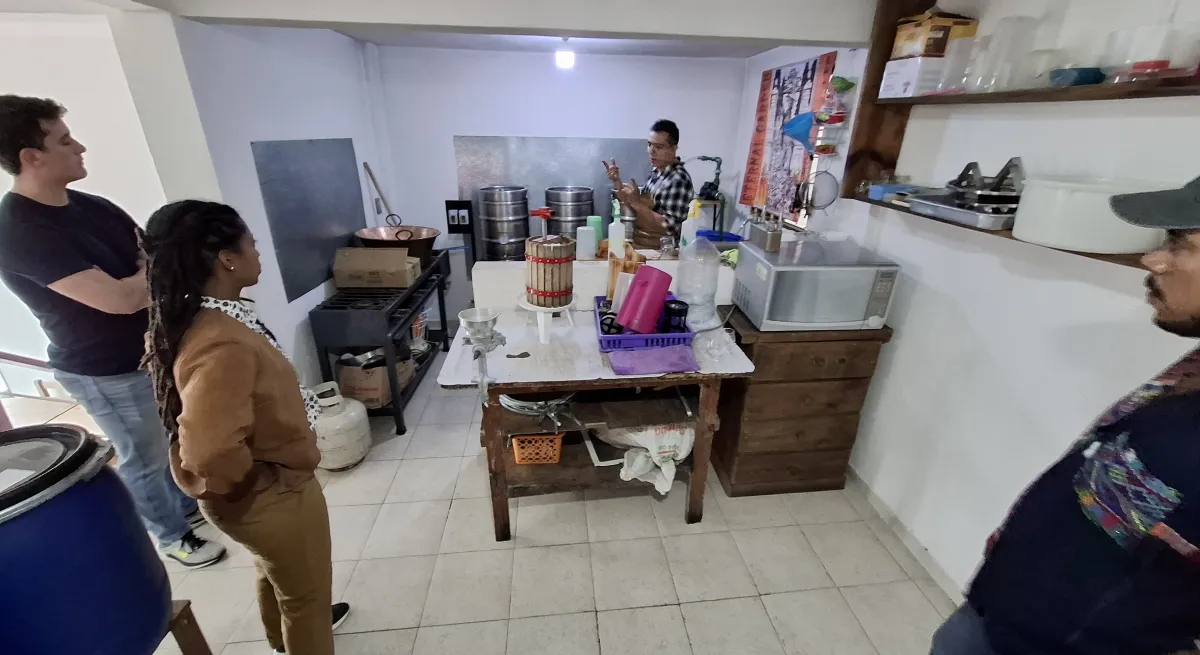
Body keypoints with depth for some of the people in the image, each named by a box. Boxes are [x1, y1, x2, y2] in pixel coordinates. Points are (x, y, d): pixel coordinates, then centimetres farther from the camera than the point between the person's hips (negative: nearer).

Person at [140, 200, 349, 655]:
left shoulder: (197, 317, -5)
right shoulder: (224, 347, -36)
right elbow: (209, 451, -41)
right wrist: (258, 480, -20)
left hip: (269, 488, 10)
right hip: (272, 497, -10)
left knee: (275, 574, 34)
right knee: (307, 591, 17)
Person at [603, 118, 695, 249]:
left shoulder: (679, 180, -20)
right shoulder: (657, 172, 6)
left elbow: (669, 227, -25)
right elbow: (633, 206, 10)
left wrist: (637, 203, -26)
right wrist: (616, 182, -1)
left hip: (659, 252, -8)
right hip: (640, 246, 8)